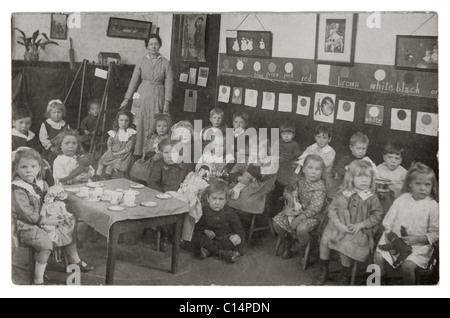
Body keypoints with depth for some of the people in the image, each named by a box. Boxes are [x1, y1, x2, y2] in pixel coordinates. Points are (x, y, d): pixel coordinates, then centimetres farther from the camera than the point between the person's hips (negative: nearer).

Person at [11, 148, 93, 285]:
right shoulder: (17, 190, -18)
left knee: (69, 228, 10)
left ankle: (75, 260, 29)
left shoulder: (41, 184, 8)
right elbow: (26, 212, -23)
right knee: (45, 242, -32)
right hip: (26, 226, -8)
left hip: (45, 219, 9)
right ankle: (38, 280, -23)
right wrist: (45, 221, -23)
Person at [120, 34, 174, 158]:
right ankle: (138, 154, 7)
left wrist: (167, 102, -7)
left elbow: (169, 83, 0)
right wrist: (127, 99, 4)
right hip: (142, 97, 1)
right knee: (140, 125, -1)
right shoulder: (141, 62, 5)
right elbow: (134, 81, 7)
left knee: (155, 127, -4)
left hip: (158, 98, -1)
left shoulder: (165, 63, 3)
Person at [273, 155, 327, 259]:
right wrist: (290, 198, -11)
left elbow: (314, 209, -25)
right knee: (277, 221, -5)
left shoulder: (320, 188, -21)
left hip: (311, 216, -7)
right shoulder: (301, 180, -1)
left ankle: (306, 250, -2)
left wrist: (298, 219, -27)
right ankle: (287, 243, 22)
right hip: (297, 210, 7)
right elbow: (287, 190, 12)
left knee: (301, 228, -34)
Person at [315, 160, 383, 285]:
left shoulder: (372, 198, -6)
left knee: (344, 246, -25)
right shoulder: (343, 194, -1)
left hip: (359, 230, -3)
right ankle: (324, 271, 5)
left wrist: (359, 225, -15)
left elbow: (377, 215, -6)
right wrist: (339, 224, -15)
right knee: (324, 239, -18)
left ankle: (346, 276, 4)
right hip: (340, 226, 3)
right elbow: (332, 208, 0)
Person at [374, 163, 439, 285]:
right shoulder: (402, 199, 3)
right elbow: (389, 220, 6)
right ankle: (381, 282, 12)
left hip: (418, 245, -3)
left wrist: (417, 239, -16)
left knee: (407, 266, -26)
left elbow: (435, 233, -3)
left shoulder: (433, 206, -4)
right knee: (378, 256, -15)